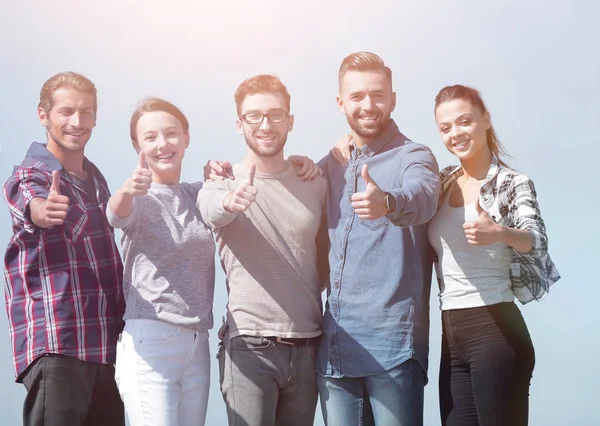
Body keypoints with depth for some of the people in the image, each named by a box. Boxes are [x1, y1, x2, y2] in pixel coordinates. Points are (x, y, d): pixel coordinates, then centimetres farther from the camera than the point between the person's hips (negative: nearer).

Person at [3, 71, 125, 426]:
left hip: (108, 343, 7)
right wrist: (42, 210, -53)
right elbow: (34, 207, -30)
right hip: (55, 346, -7)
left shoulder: (95, 178, 15)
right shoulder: (29, 177, -6)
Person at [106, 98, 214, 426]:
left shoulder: (199, 194, 15)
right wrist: (127, 190, -46)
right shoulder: (139, 199, -2)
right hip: (150, 340, -5)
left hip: (197, 342, 5)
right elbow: (116, 214, -23)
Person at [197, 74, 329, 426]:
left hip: (307, 346, 4)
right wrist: (230, 201, -48)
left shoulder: (315, 184, 9)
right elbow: (211, 211, -26)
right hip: (250, 345, -4)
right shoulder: (224, 182, -2)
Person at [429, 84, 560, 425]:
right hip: (451, 335, 6)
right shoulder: (443, 182, 11)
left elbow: (537, 240, -21)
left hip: (497, 330, -6)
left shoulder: (514, 183, -6)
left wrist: (499, 233, -44)